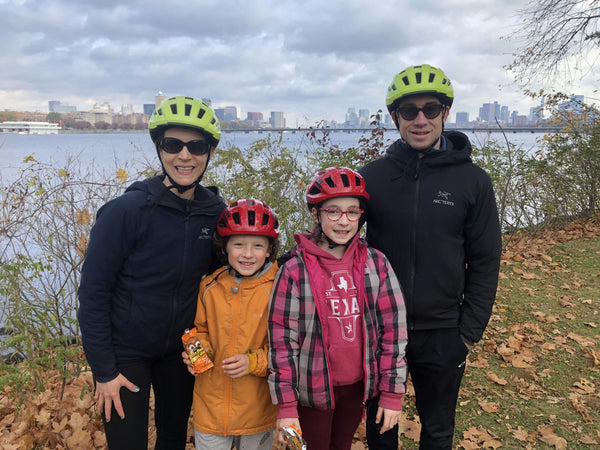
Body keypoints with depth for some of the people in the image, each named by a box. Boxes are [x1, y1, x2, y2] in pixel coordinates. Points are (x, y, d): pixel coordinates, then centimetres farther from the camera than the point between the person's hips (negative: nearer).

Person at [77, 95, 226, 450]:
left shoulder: (215, 211, -7)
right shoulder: (127, 211, -20)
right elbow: (93, 292, -16)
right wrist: (104, 371, -14)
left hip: (180, 351, 5)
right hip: (124, 353, -4)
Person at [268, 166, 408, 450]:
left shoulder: (376, 263, -5)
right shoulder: (295, 270, -11)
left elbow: (393, 327, -2)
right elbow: (282, 339, -9)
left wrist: (392, 393, -2)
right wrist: (285, 405, -8)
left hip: (357, 385, 3)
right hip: (312, 388, -2)